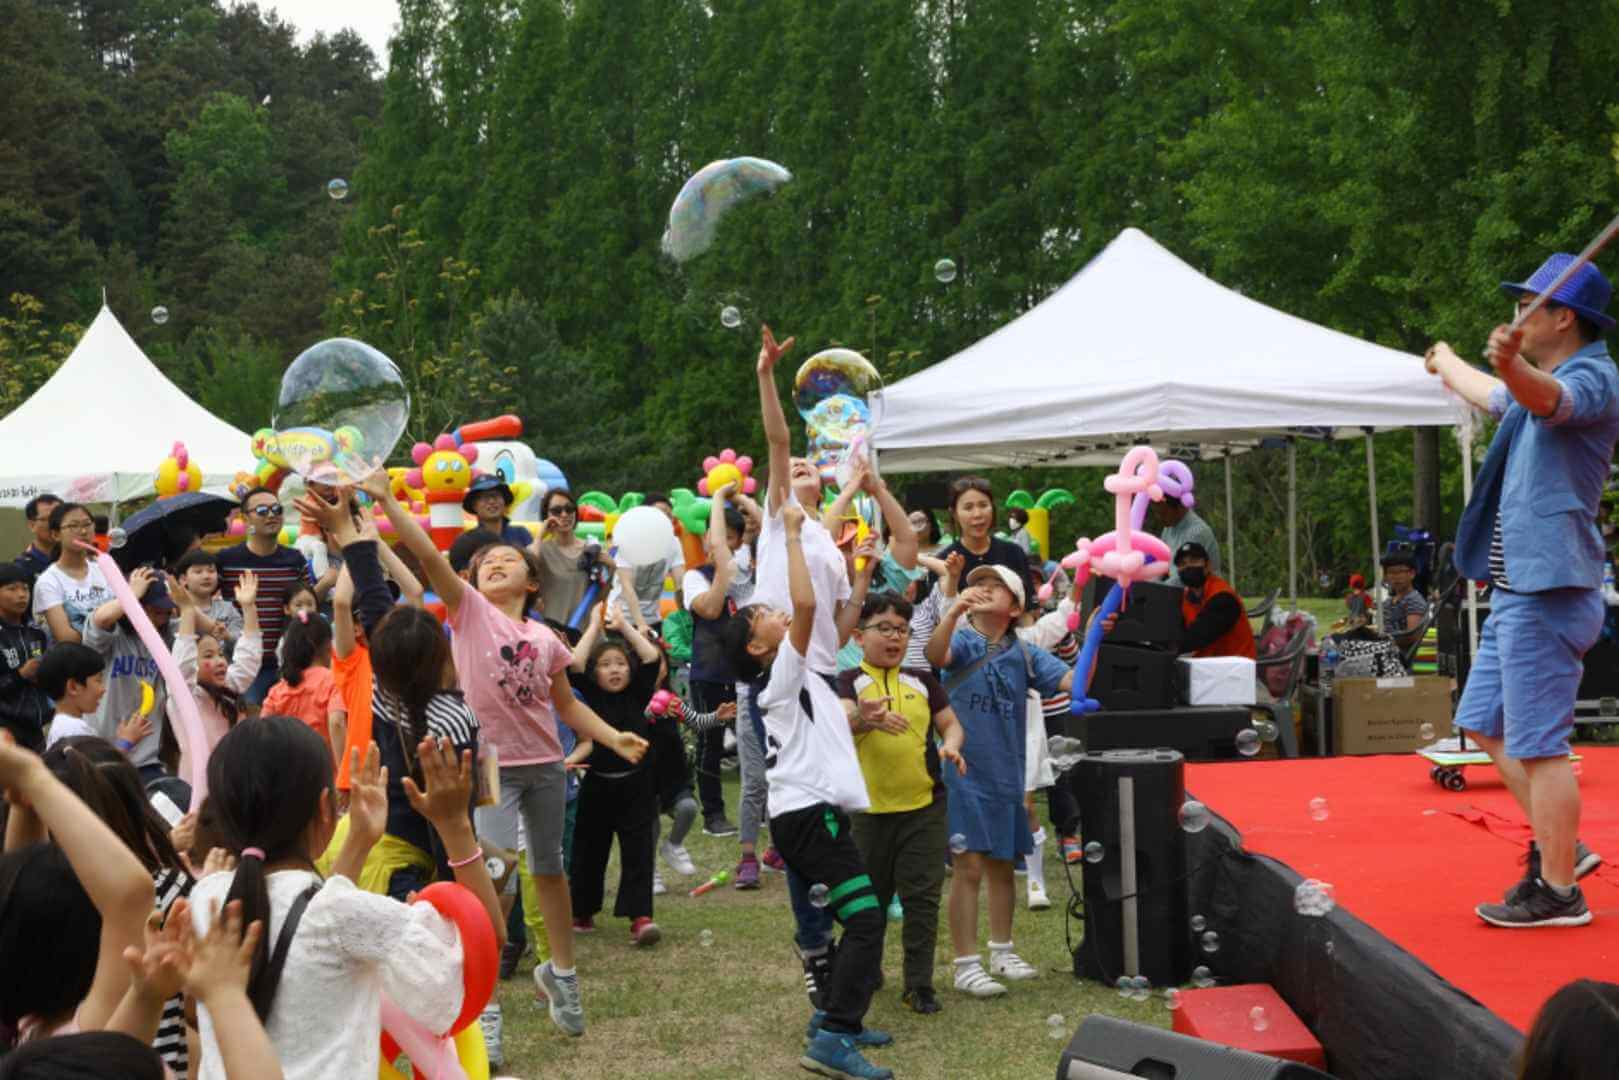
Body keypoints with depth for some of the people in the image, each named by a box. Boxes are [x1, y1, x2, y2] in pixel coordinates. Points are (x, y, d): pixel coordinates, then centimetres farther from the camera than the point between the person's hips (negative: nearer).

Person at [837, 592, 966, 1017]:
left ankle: (918, 984, 8)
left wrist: (951, 745, -12)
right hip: (871, 807, -2)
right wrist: (862, 720, -46)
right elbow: (840, 721, -22)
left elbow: (950, 723, 12)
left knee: (922, 897, -1)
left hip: (925, 806, 2)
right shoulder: (851, 681, -3)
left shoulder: (922, 680, 8)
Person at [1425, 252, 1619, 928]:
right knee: (1486, 725, 17)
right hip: (1517, 590, 11)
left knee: (1538, 744, -9)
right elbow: (1492, 396, 41)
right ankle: (1560, 848, 23)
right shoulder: (1538, 384, 19)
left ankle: (1558, 891, -2)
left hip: (1548, 591, -11)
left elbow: (1545, 397, -37)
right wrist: (1446, 362, 59)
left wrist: (1510, 364, -58)